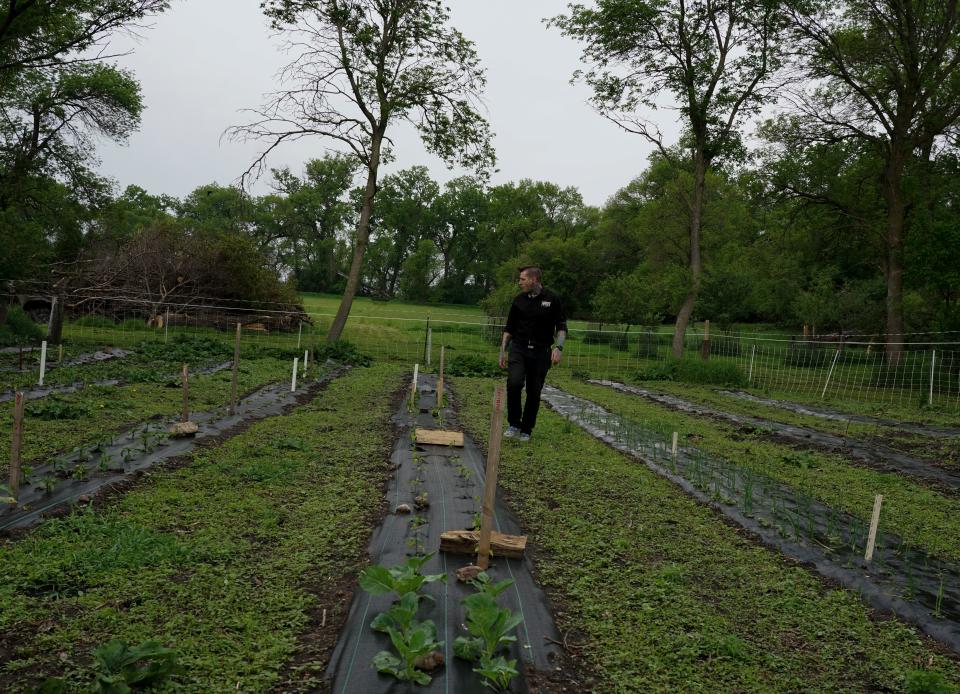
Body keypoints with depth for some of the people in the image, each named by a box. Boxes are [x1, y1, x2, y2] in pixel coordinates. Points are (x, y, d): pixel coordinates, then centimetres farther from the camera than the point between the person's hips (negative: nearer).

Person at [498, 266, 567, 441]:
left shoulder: (552, 299, -1)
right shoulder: (519, 300, 7)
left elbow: (561, 327, 0)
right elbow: (509, 329, 13)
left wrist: (558, 347, -15)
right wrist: (503, 351, 9)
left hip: (540, 353, -1)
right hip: (518, 349, 1)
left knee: (534, 392, 4)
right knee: (514, 383, -21)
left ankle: (526, 430, 19)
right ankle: (514, 424, -5)